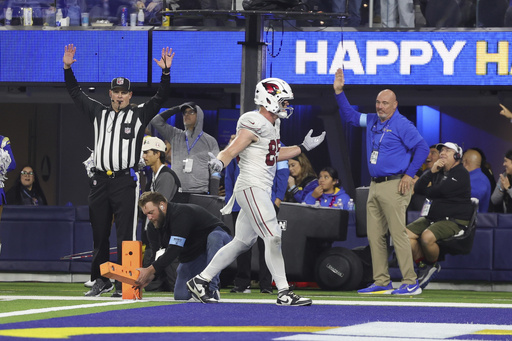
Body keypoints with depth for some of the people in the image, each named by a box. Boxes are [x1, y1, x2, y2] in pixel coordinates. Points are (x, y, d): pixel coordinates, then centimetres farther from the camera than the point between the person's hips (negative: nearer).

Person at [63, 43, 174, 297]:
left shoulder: (139, 115, 7)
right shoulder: (98, 113, 16)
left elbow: (161, 97, -1)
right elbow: (76, 93, 18)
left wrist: (166, 72, -14)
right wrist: (67, 68, 9)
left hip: (125, 181, -4)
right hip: (100, 180, 4)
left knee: (125, 235, -7)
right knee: (99, 234, 8)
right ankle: (101, 281, 16)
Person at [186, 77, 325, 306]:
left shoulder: (272, 124, 16)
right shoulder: (255, 124, -15)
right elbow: (231, 150, -22)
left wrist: (303, 147, 29)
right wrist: (219, 162, -43)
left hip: (261, 191, 10)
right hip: (252, 189, -10)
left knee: (242, 242, 12)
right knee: (273, 238, -12)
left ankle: (200, 281, 18)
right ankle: (284, 293, -10)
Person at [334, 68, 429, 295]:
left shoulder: (402, 125, -8)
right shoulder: (372, 121, 14)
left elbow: (422, 148, -10)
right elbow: (350, 116, 26)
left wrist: (409, 175, -12)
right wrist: (339, 92, 17)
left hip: (394, 186, -9)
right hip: (375, 186, 9)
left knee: (398, 234, -12)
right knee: (375, 236, 8)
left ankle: (411, 283, -11)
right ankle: (382, 283, 12)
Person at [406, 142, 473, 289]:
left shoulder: (461, 173, -8)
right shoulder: (439, 171, 18)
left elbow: (440, 191, -18)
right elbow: (417, 188, 7)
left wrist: (426, 190, 4)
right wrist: (431, 172, -6)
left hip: (454, 221, -8)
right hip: (431, 218, 8)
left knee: (427, 236, -33)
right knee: (406, 233, -13)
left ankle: (432, 265, -4)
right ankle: (423, 265, -2)